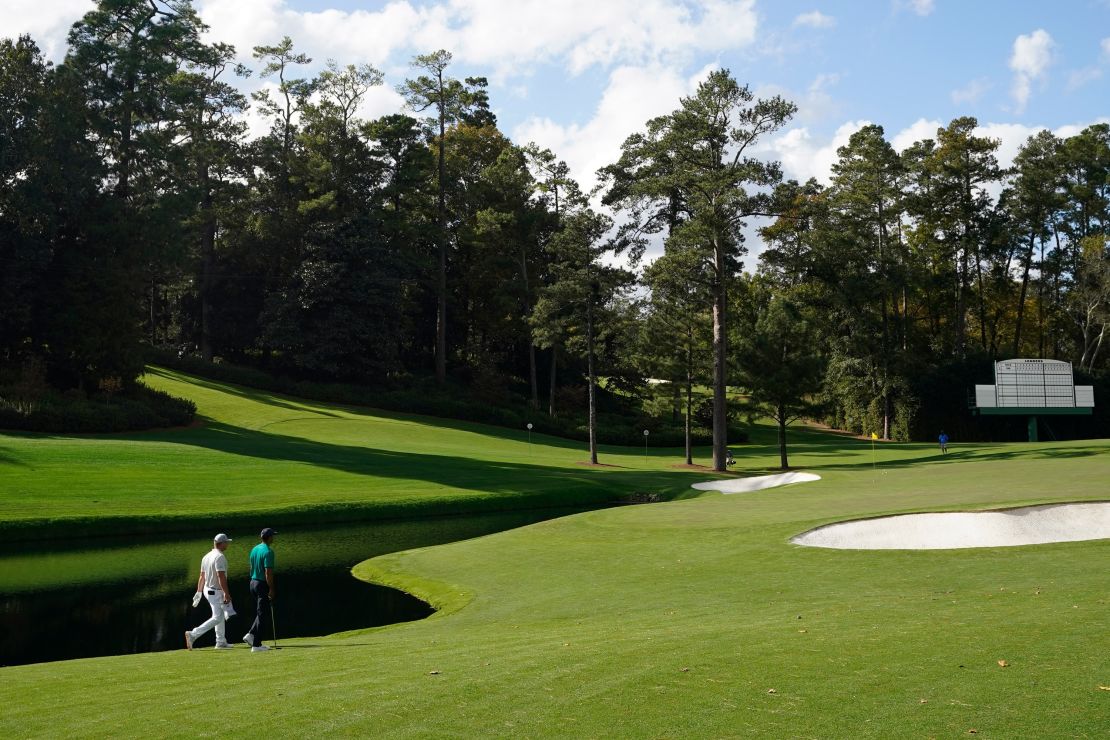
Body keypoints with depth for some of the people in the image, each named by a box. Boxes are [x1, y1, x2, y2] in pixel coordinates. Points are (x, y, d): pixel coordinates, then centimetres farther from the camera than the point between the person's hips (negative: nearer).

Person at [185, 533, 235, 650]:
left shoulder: (206, 556, 9)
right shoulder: (220, 557, -18)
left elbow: (202, 576, 13)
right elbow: (221, 577, -24)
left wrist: (199, 592, 18)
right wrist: (227, 594, -22)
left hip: (207, 589, 10)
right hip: (216, 592, -10)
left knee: (220, 616, 18)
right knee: (217, 618, -6)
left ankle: (221, 642, 22)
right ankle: (193, 634, -12)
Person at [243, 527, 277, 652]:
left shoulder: (254, 549, 10)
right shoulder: (268, 551, -17)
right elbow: (268, 572, -21)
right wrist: (271, 589, -16)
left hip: (253, 582, 9)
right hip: (263, 585, -9)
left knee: (262, 613, 20)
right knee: (263, 615, -2)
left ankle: (251, 635, 10)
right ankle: (256, 644, 0)